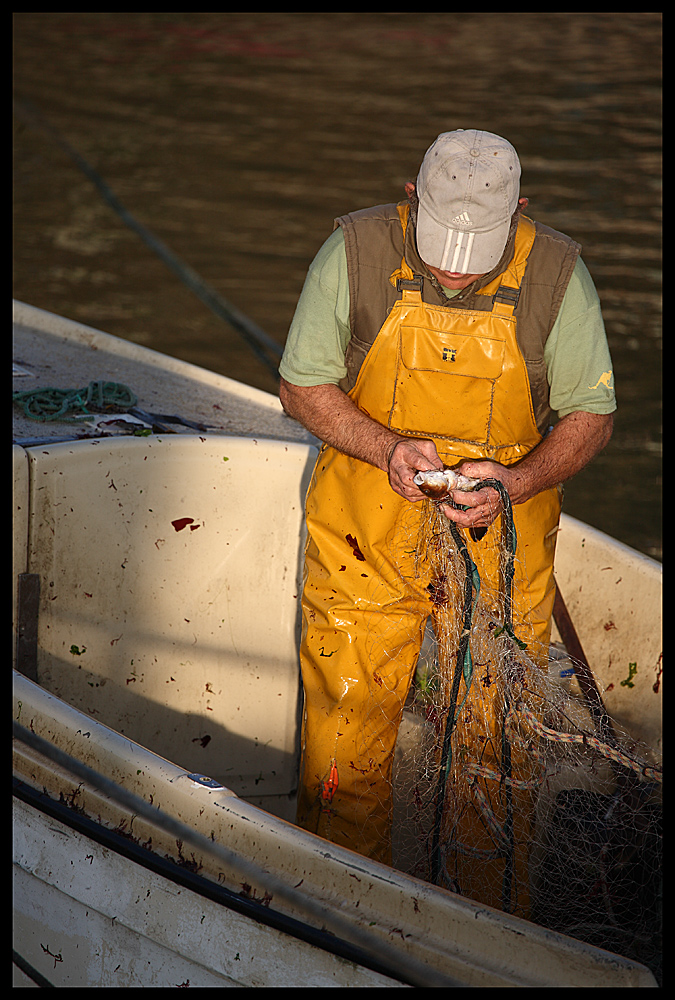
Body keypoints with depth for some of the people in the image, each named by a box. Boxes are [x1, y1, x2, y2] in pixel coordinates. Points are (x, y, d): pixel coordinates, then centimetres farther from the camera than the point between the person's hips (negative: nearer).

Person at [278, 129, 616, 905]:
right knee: (347, 723, 3)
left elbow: (591, 415, -2)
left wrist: (515, 483, -20)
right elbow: (302, 386, -3)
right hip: (365, 532, 0)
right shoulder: (354, 253, -13)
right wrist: (389, 449, -20)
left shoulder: (556, 275, -12)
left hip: (500, 532, 0)